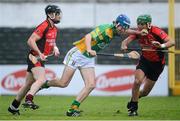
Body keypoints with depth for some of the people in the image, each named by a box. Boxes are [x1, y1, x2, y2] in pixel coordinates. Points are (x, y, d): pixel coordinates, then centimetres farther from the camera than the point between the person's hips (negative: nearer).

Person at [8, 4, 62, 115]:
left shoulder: (54, 29, 14)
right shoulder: (44, 26, -16)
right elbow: (30, 41, -20)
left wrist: (55, 48, 10)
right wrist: (39, 53, -26)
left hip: (41, 59, 9)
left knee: (29, 84, 13)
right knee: (41, 80, -27)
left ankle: (13, 107, 21)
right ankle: (28, 100, -37)